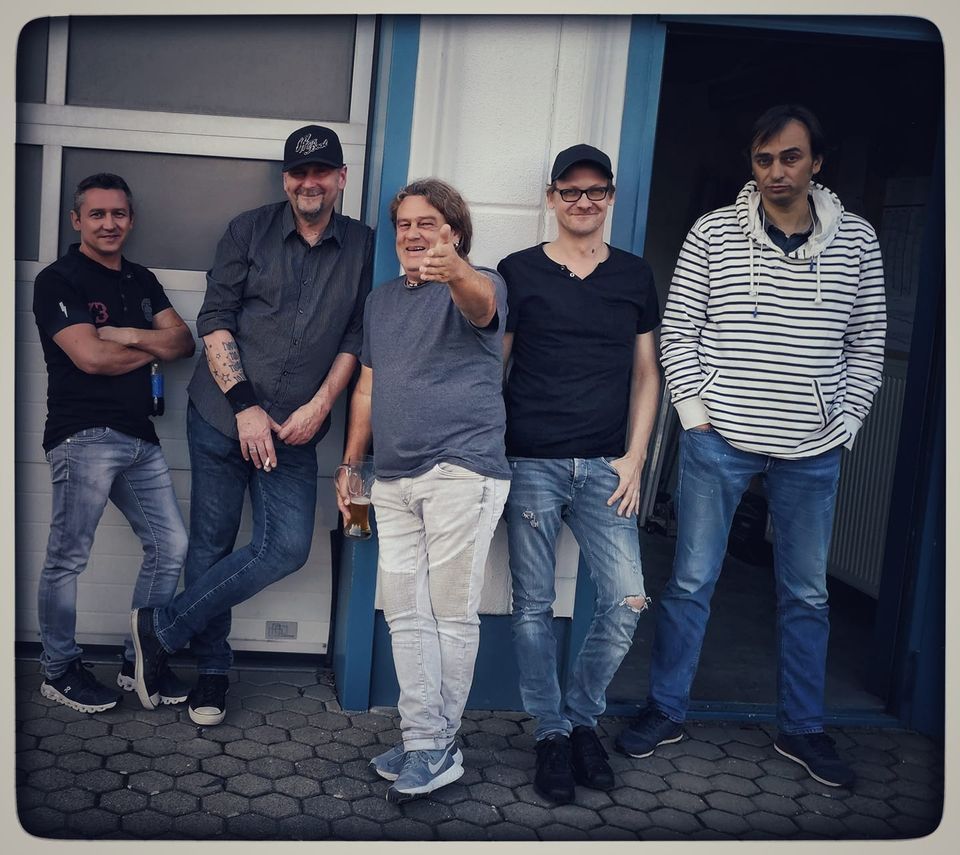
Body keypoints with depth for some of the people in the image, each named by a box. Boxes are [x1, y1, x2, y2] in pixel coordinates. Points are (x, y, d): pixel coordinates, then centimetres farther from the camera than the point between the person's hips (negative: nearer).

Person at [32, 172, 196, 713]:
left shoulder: (142, 281, 18)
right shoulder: (59, 280, -3)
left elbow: (185, 341, 8)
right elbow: (90, 356, -15)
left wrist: (129, 334, -9)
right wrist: (153, 348, 0)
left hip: (140, 437, 7)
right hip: (85, 437, -7)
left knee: (171, 546, 7)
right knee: (69, 558, -1)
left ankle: (139, 662, 20)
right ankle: (60, 670, 15)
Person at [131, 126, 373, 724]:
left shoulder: (363, 246, 6)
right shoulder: (251, 230, 3)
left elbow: (358, 337, 4)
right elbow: (215, 320, -2)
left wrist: (319, 406, -8)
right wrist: (245, 406, -11)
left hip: (295, 428, 1)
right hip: (223, 415, -1)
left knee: (288, 548, -9)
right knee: (212, 542, 4)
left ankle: (162, 629, 8)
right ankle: (212, 666, 22)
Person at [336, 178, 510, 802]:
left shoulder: (476, 286, -1)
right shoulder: (381, 299, 19)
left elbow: (482, 301, -27)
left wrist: (455, 272, -50)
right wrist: (351, 465, 20)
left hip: (462, 470, -7)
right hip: (394, 480, 7)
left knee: (452, 613, -2)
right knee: (405, 612, 6)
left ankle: (437, 748, 8)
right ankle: (424, 743, 13)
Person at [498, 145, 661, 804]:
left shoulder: (635, 276, 11)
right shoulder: (519, 272, 4)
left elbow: (645, 374, 12)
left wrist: (634, 459, 2)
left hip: (605, 466, 2)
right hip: (531, 464, -1)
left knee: (629, 601, -7)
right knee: (534, 607, 4)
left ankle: (582, 716, 17)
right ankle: (552, 733, 21)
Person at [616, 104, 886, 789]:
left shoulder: (857, 240, 4)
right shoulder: (714, 233, -1)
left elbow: (868, 342, 8)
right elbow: (678, 329, 0)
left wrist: (845, 423, 1)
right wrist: (695, 411, -5)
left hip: (812, 450, 2)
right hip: (720, 441, -2)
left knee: (807, 595, 12)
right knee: (692, 583, 6)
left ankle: (803, 729, 28)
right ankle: (666, 712, 23)